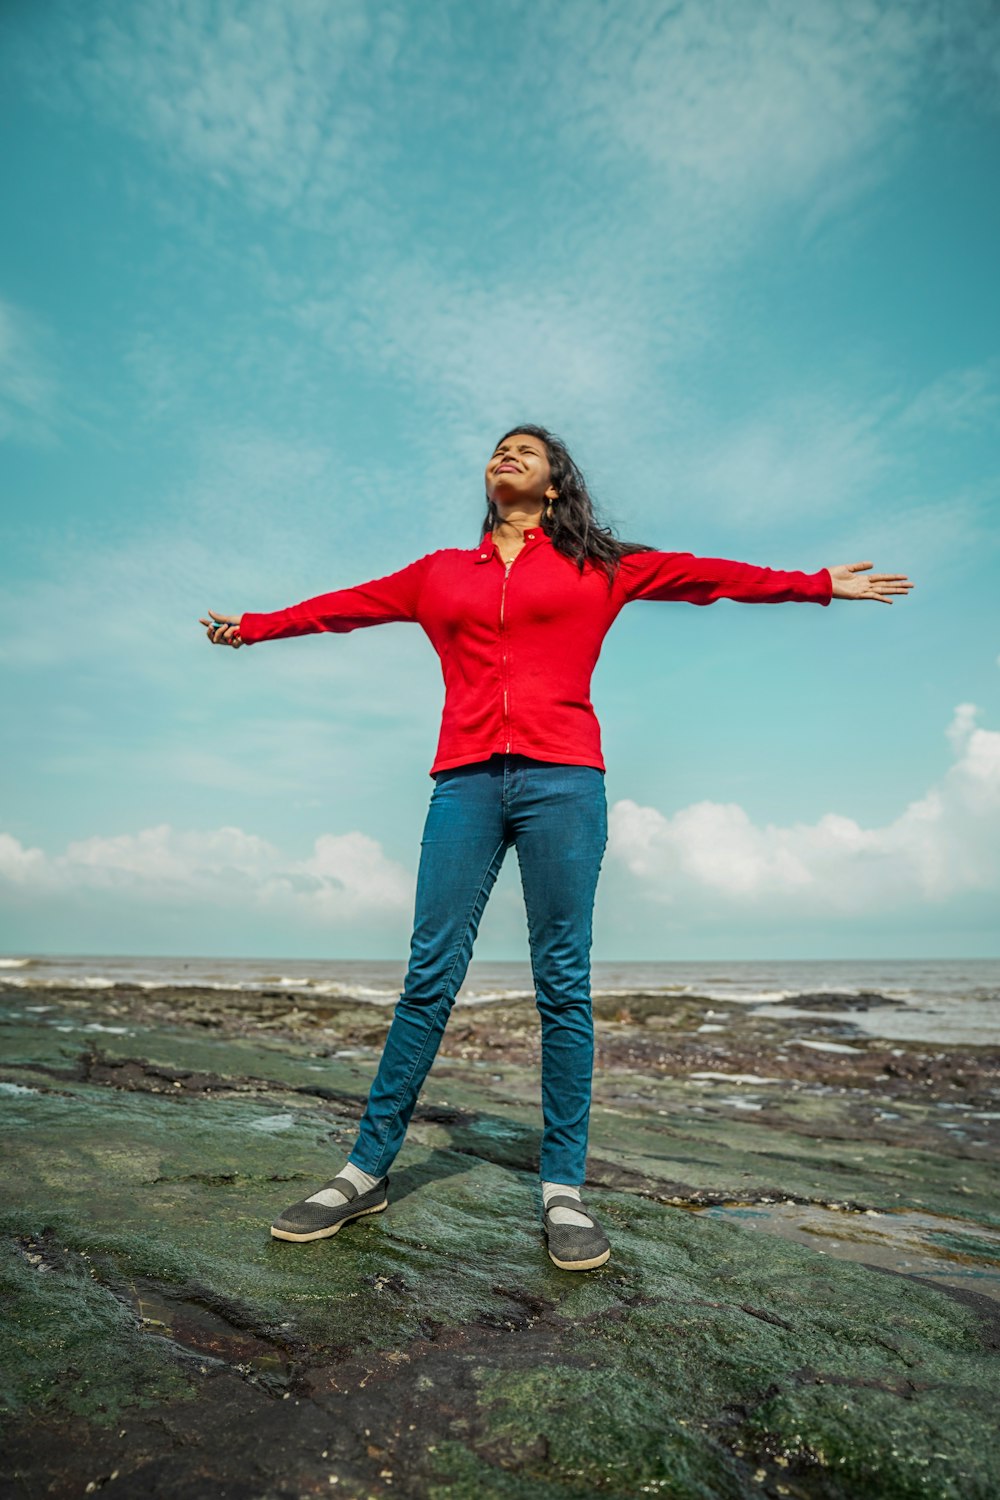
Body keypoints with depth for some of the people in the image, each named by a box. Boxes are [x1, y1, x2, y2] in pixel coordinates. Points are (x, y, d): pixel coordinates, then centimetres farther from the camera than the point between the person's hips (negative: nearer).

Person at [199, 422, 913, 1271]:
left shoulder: (598, 566, 15)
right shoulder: (439, 573, 20)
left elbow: (705, 574, 17)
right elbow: (347, 604, 27)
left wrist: (818, 585, 19)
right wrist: (255, 627, 34)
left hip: (562, 780, -1)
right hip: (465, 781, 2)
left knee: (563, 985, 1)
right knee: (429, 978, 0)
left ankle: (564, 1188, 12)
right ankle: (368, 1171, 11)